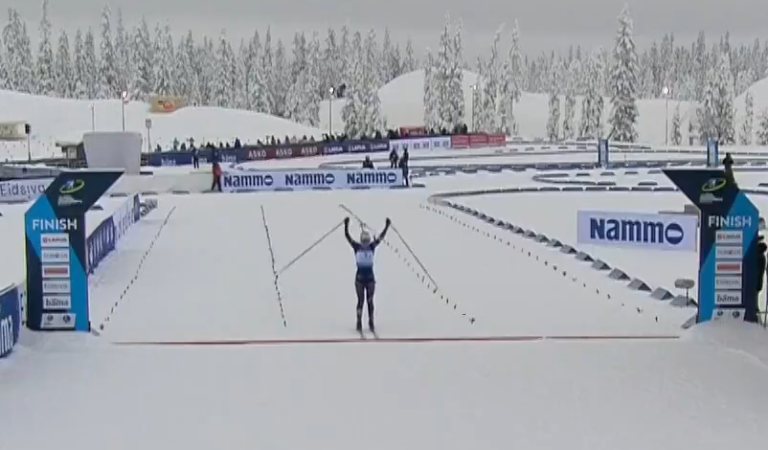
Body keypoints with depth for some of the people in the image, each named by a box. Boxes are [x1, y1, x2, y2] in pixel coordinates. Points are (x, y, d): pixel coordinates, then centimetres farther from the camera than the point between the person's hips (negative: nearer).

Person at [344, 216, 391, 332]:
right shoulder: (356, 247, -3)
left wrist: (387, 226, -12)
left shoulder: (372, 246, 2)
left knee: (370, 301, 5)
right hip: (359, 278, -2)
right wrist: (346, 226, -23)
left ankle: (371, 323, 10)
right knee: (360, 300, -1)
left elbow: (381, 237, -2)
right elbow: (348, 237, -11)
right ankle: (359, 323, 5)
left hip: (370, 278, 2)